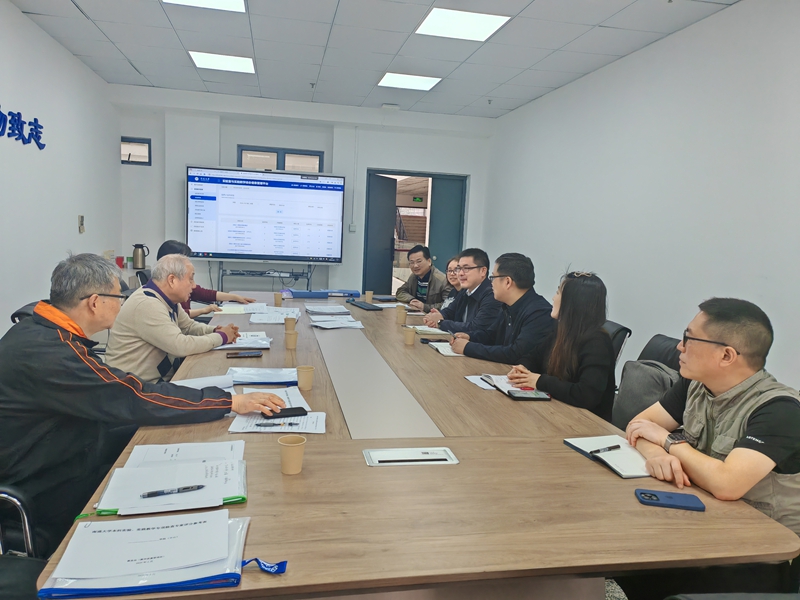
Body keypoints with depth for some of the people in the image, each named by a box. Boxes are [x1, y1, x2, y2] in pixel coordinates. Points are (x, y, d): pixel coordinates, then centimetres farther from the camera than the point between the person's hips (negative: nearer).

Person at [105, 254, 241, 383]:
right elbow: (181, 346, -29)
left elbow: (189, 326, 18)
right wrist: (221, 337, -16)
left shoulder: (167, 299, 4)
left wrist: (216, 330, -2)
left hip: (162, 377, 9)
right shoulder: (147, 305, -24)